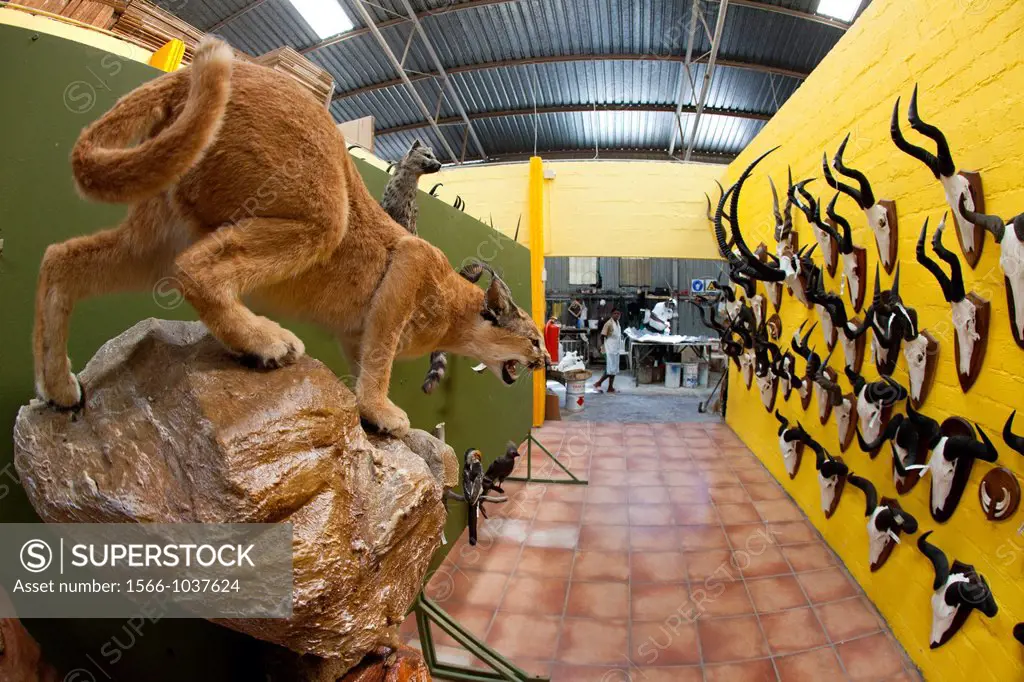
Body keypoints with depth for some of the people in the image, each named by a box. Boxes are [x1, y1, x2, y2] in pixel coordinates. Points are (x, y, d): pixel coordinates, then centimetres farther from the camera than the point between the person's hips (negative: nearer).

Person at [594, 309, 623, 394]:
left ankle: (611, 388, 15)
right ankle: (598, 384, 3)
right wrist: (603, 346, -10)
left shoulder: (618, 323, 12)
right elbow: (602, 336, -14)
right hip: (610, 350, -8)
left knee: (614, 370, 10)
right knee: (610, 370, -8)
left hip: (616, 350, 8)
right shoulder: (608, 324, -14)